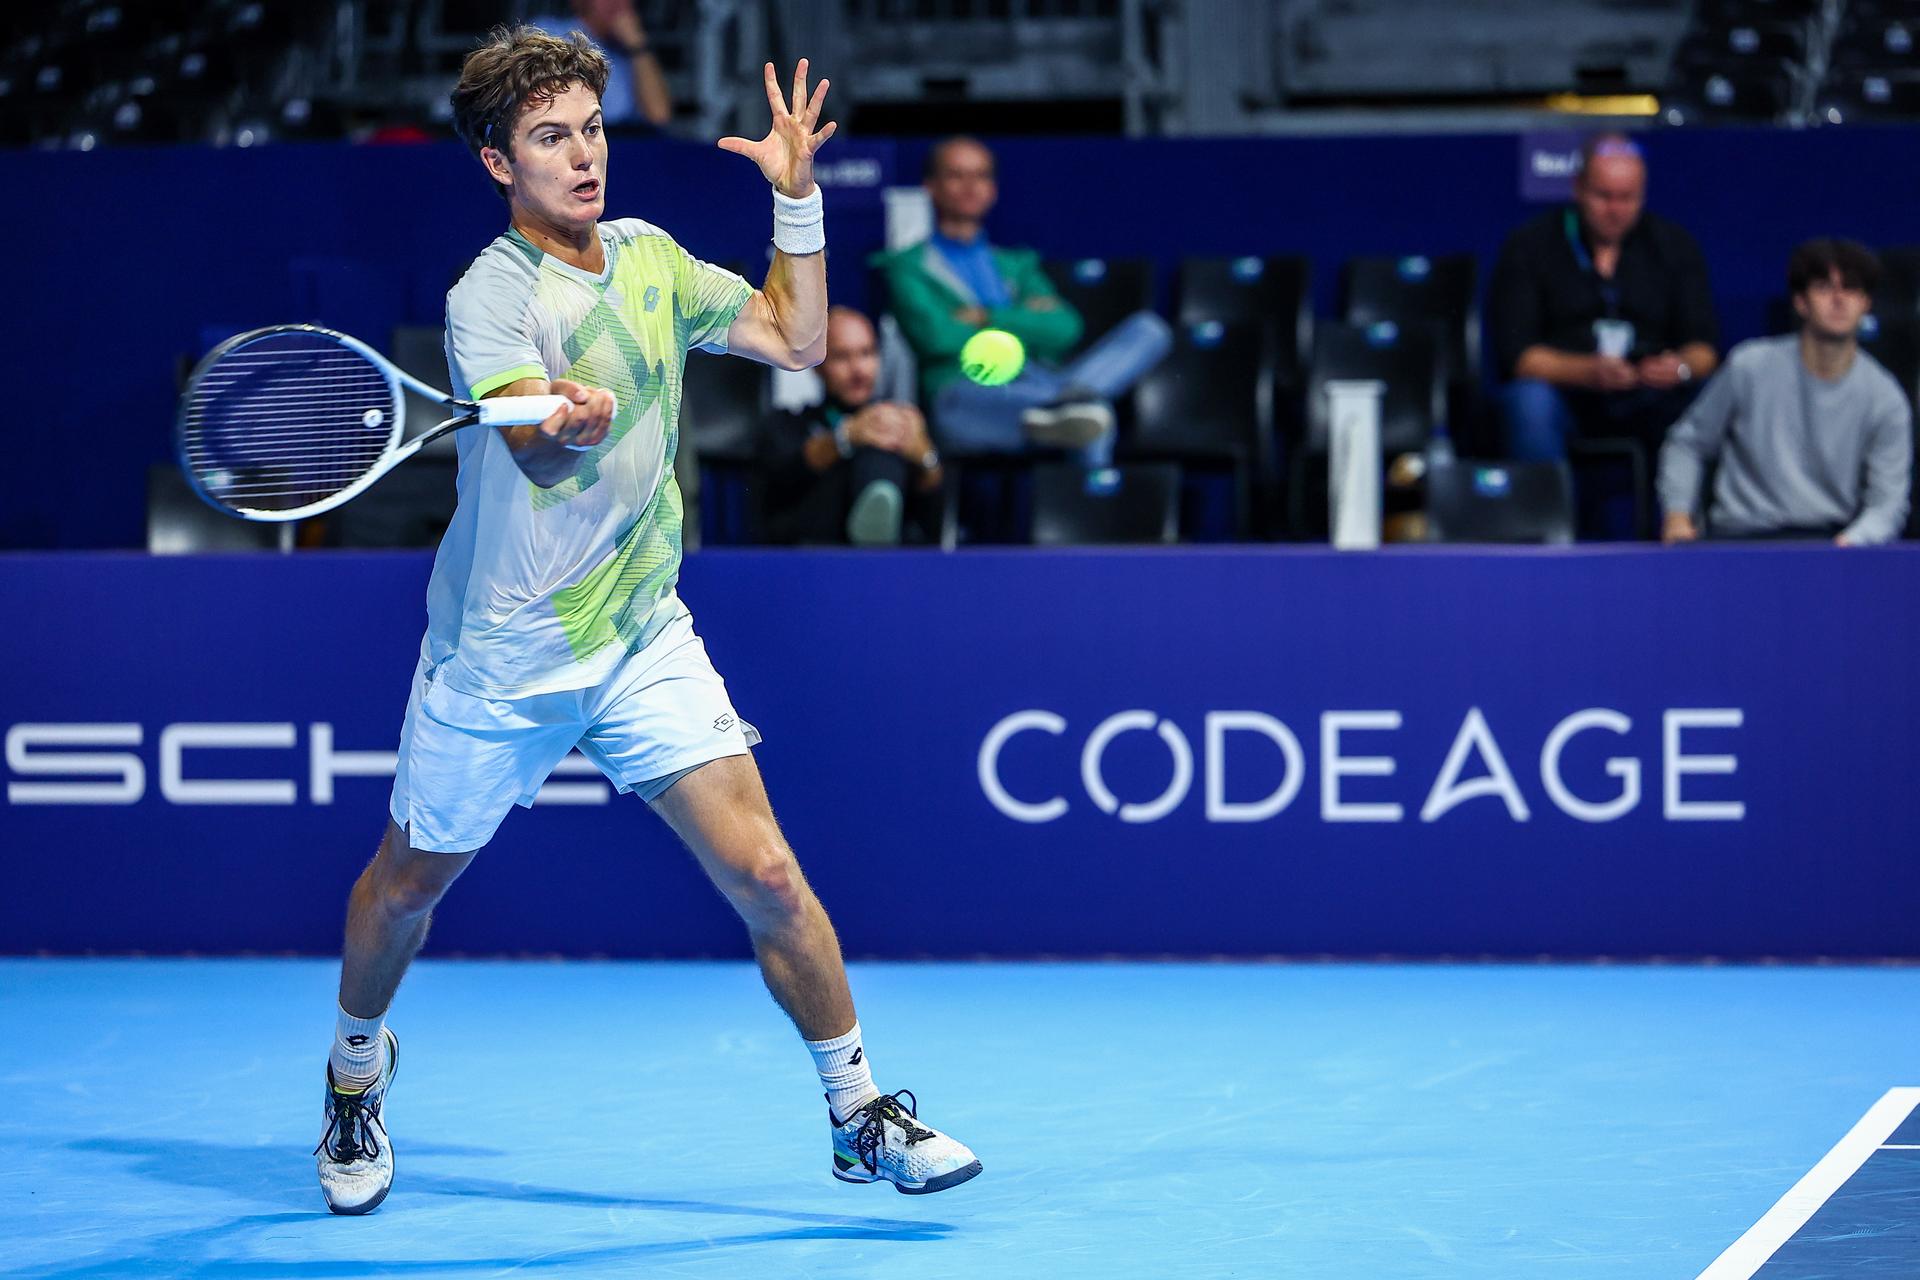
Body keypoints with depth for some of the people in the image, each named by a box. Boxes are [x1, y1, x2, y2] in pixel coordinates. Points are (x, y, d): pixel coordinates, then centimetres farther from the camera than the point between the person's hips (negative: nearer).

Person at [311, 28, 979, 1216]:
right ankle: (359, 1072, 42)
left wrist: (798, 197, 4)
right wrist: (566, 422, -58)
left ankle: (864, 1117, 4)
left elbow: (795, 338, 15)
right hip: (501, 659, -4)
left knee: (765, 873, -8)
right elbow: (539, 457, -35)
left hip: (644, 638, 4)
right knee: (408, 884, 13)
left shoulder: (650, 257, 3)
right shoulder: (488, 297, -18)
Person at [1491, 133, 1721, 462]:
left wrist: (1682, 367, -21)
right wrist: (1589, 372, -25)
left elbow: (1705, 347, 5)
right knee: (1531, 401, -35)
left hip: (1649, 396, 2)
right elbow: (1515, 353, -8)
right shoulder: (1529, 246, 1)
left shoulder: (1674, 246, 10)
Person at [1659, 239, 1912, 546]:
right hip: (1741, 538, -1)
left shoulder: (1886, 400, 3)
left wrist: (1855, 540, -22)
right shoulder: (1750, 368, 3)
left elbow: (1888, 502, 0)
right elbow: (1688, 443, 15)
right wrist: (1677, 514, 0)